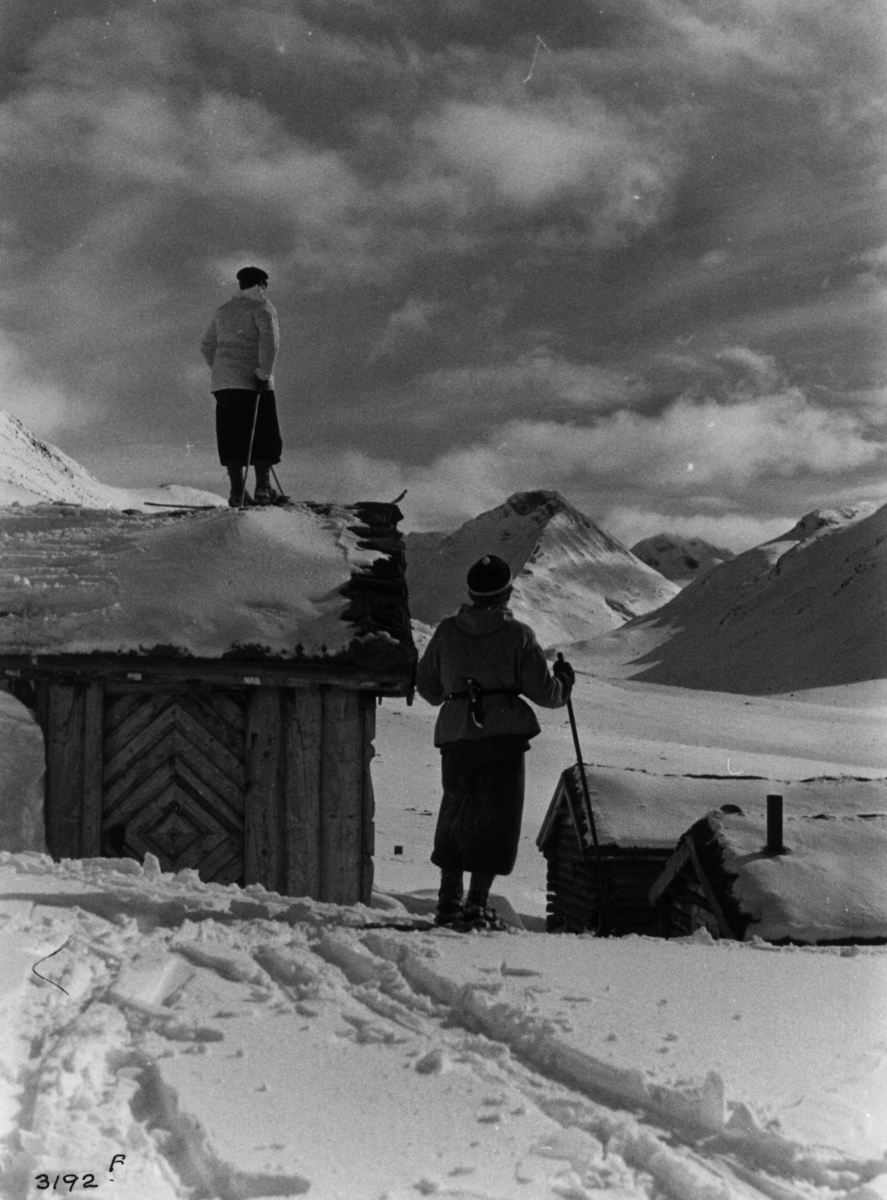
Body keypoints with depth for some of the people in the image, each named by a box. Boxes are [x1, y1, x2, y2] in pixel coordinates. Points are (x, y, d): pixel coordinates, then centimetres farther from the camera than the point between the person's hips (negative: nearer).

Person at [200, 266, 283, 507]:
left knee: (232, 438, 5)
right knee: (265, 438, 2)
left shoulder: (223, 310, 19)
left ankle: (237, 493, 0)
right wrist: (264, 373, -15)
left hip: (223, 383, 6)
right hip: (252, 381, -5)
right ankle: (263, 488, -4)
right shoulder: (261, 306, 0)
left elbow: (207, 346, 22)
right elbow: (269, 339, -15)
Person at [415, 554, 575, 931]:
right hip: (504, 737, -4)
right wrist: (565, 680, 17)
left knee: (456, 815, 17)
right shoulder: (517, 635, -5)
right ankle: (476, 906, -3)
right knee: (497, 820, 3)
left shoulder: (447, 631, 5)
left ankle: (449, 900, 19)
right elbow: (545, 692, -4)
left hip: (455, 737, 4)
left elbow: (426, 686, 13)